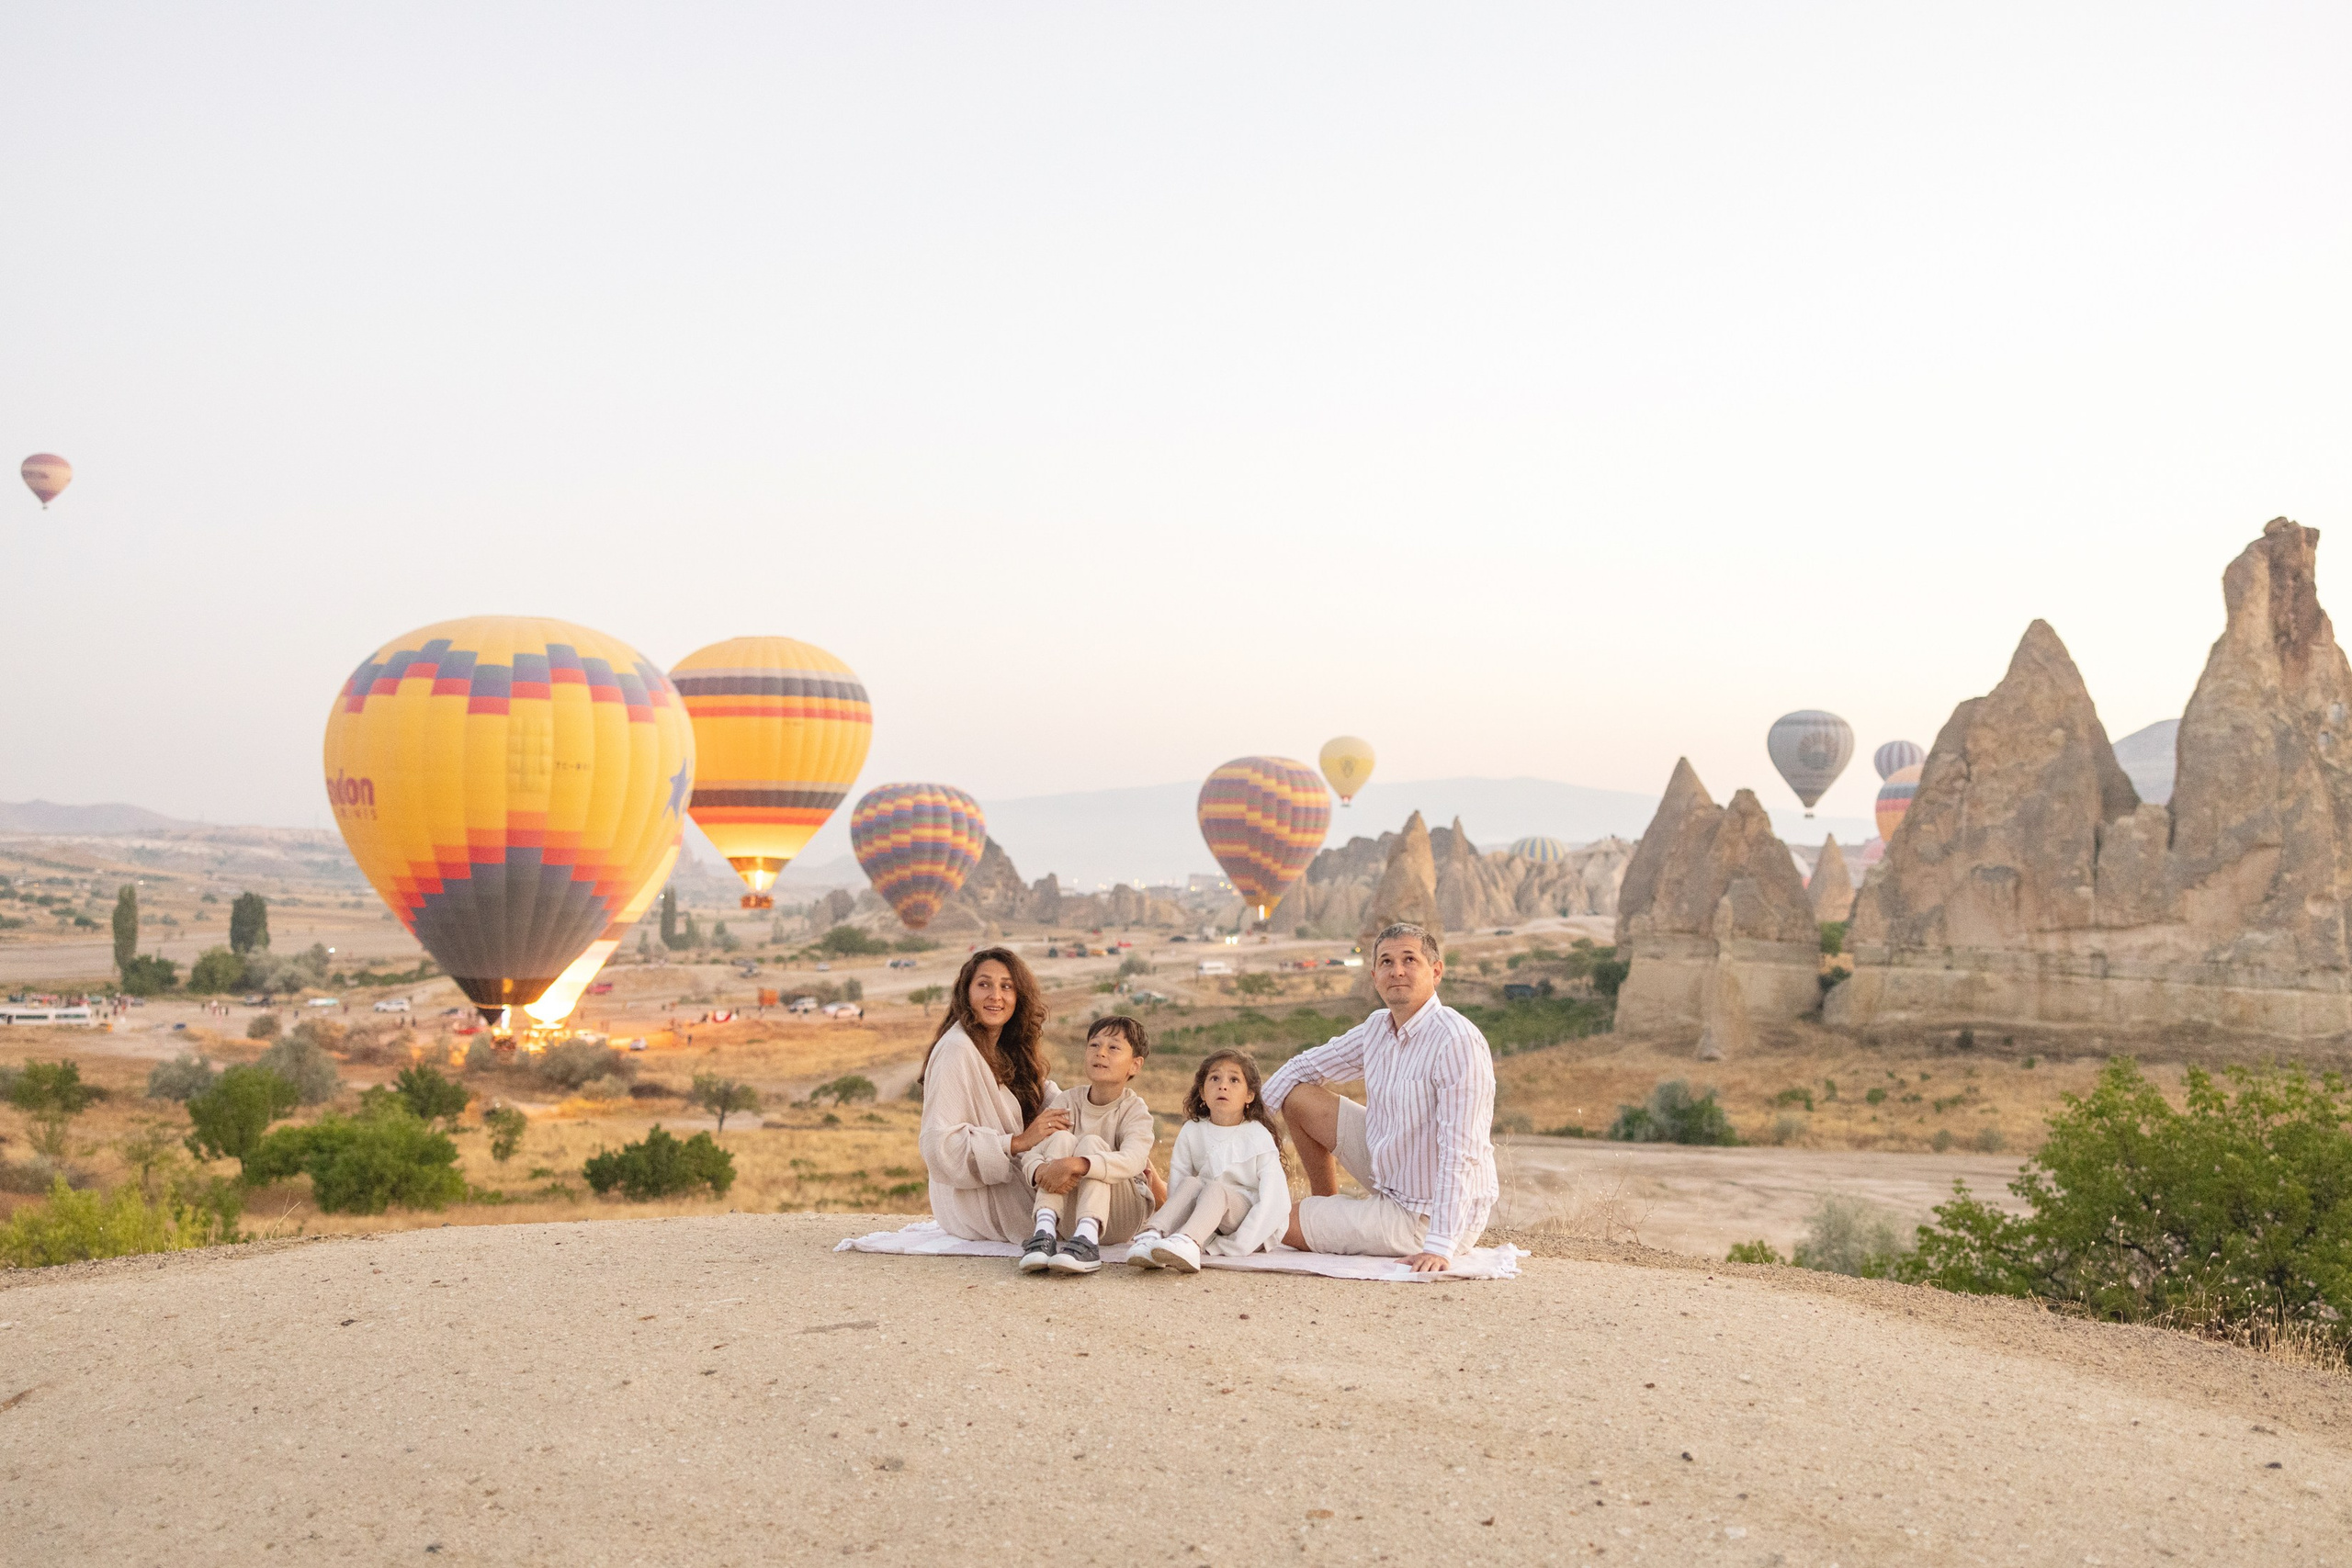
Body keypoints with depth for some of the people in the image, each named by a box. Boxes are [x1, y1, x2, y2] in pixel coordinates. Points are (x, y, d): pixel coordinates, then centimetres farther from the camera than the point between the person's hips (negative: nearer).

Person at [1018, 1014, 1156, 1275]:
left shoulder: (1135, 1110, -8)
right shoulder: (1067, 1101, 2)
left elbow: (1133, 1161, -31)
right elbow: (1030, 1153, -12)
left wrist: (1076, 1165, -47)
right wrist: (1040, 1171, -38)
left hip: (1122, 1214, -2)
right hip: (1069, 1212, 3)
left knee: (1091, 1143, -26)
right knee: (1061, 1138, -21)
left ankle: (1087, 1237, -48)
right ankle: (1045, 1229, -39)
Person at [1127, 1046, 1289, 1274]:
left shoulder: (1258, 1136, -7)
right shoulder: (1192, 1132, 4)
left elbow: (1274, 1200, -15)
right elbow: (1175, 1187, 5)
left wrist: (1237, 1245, -25)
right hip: (1212, 1228, 4)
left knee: (1215, 1189, -31)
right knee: (1190, 1184, -23)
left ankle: (1188, 1243, -60)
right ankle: (1152, 1235, -45)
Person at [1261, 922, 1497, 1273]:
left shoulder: (1458, 1042, -27)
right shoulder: (1378, 1027, 0)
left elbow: (1460, 1154, -32)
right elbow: (1305, 1066, 14)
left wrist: (1440, 1246, -36)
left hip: (1427, 1216, -8)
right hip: (1390, 1178, 8)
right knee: (1298, 1097, 9)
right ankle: (1327, 1205, 26)